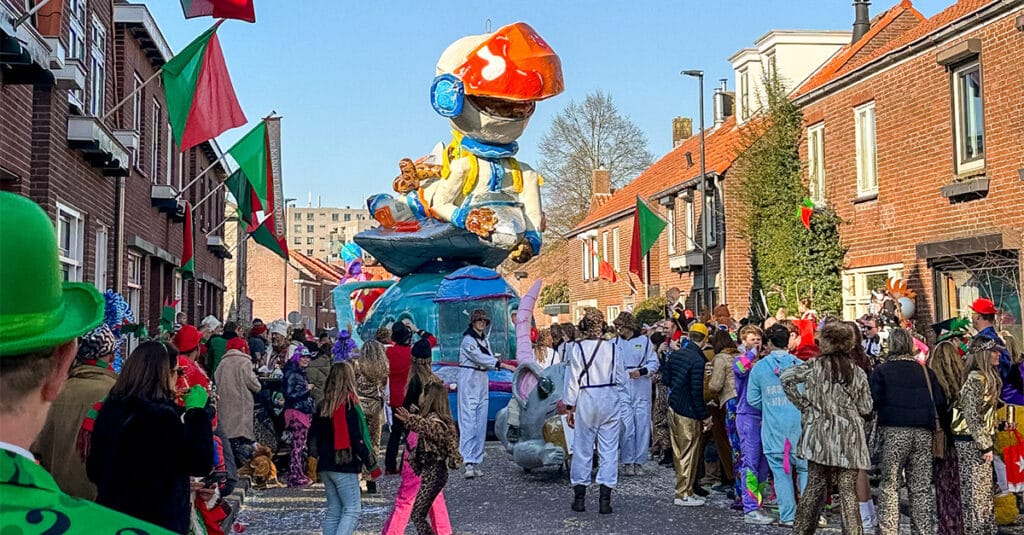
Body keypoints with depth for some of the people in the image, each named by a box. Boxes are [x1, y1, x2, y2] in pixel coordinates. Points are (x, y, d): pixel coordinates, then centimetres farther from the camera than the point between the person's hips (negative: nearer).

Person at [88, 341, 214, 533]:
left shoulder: (110, 408, 2)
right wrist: (197, 411, -10)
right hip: (159, 523, -7)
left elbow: (94, 472, 12)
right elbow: (202, 463, -15)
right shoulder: (162, 416, -22)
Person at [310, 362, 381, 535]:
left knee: (333, 511, 12)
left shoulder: (324, 405, 8)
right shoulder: (350, 405, -12)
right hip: (345, 466, -7)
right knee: (352, 511, -5)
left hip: (325, 466, 7)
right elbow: (357, 440, -15)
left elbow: (314, 437, 11)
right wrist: (372, 465, -8)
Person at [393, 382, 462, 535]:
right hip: (431, 472, 10)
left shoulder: (435, 420, -19)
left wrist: (411, 420, -59)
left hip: (433, 473, -10)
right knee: (420, 514, 14)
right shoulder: (431, 417, 11)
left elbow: (429, 428, -45)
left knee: (417, 515, -7)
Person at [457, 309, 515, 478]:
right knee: (468, 421, -12)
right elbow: (479, 358, -19)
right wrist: (503, 365, -23)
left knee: (481, 423, 5)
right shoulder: (468, 339, -8)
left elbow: (489, 360, 15)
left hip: (482, 382, 8)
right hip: (469, 381, -8)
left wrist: (503, 364, -3)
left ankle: (476, 461, 9)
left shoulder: (485, 340, 18)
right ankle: (469, 463, -18)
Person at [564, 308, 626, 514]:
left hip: (586, 401, -1)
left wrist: (569, 407, 2)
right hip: (610, 400, 1)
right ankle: (605, 500, 6)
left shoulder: (577, 348, -9)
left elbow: (573, 379, -6)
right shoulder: (612, 348, -3)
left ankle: (579, 498, 16)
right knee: (608, 449, 6)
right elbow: (622, 378, 4)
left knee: (582, 448, 9)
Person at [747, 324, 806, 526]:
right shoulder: (800, 365, -6)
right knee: (804, 469, 9)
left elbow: (753, 399, 3)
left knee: (780, 471, 8)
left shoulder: (759, 367, -2)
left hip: (773, 428, 1)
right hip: (799, 426, 0)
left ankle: (787, 516, 10)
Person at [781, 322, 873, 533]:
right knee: (848, 491, 1)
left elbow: (786, 378, -10)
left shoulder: (814, 366, 0)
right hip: (849, 437, 0)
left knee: (816, 485, 9)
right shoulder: (857, 372, 4)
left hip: (820, 435, 0)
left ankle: (801, 529, 13)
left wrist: (803, 404, -1)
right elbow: (866, 407, 5)